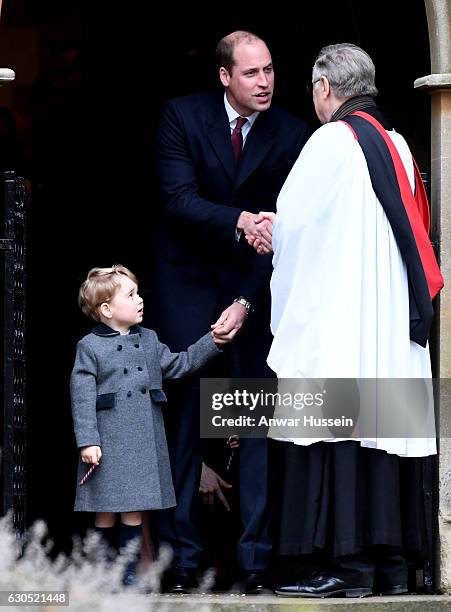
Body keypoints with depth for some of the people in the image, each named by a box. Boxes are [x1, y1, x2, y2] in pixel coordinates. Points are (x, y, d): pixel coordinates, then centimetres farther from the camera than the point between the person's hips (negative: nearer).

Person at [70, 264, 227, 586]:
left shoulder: (149, 340, 12)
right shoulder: (90, 347, -4)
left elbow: (178, 365, 22)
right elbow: (82, 398, -8)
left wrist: (212, 342, 14)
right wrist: (87, 441, -14)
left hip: (144, 440, 4)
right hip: (108, 443, -4)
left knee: (134, 512, 4)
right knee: (105, 513, 2)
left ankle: (130, 574, 9)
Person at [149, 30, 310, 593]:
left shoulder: (292, 135, -5)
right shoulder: (181, 116, -7)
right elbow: (179, 198, -16)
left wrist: (248, 301, -16)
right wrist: (238, 221, -34)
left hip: (256, 283, 1)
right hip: (189, 277, -1)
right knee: (184, 413, -3)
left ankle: (257, 556, -2)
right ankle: (181, 557, 1)